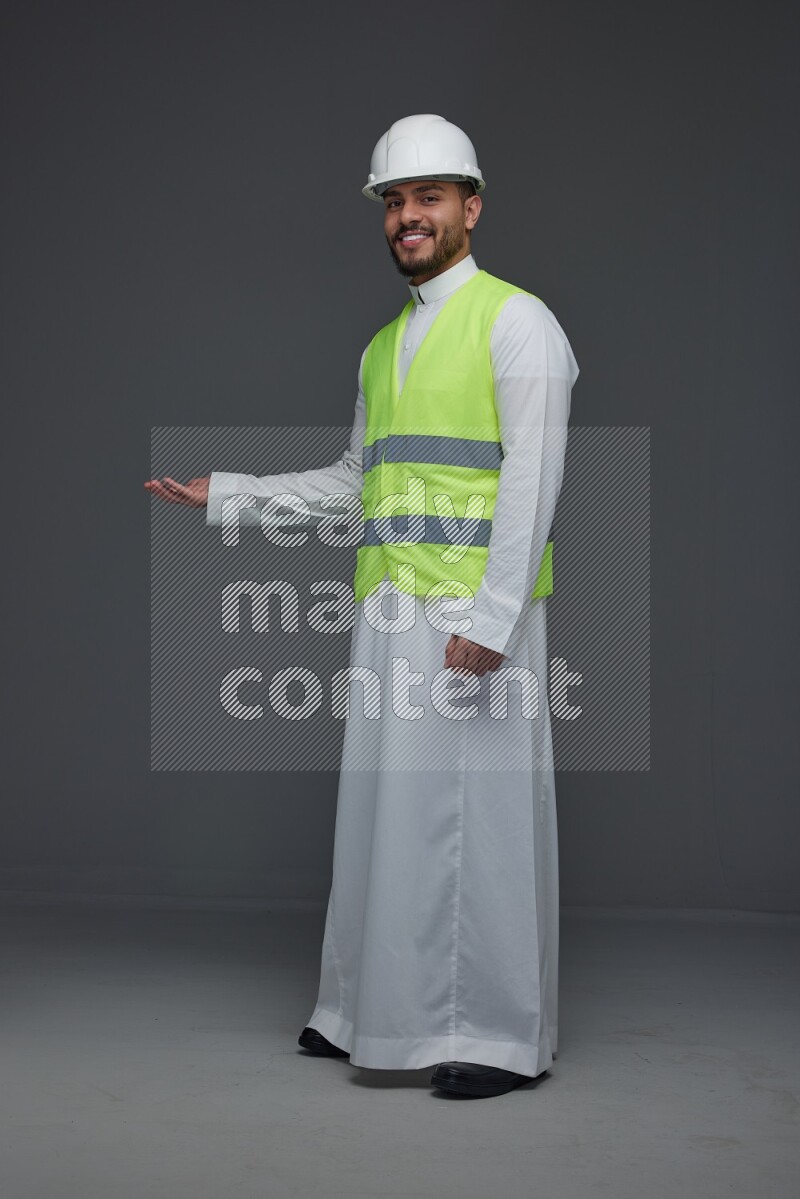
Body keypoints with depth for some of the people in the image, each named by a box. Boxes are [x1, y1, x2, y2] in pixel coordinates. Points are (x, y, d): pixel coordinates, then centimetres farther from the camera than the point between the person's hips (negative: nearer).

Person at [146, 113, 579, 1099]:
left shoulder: (516, 321, -6)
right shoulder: (385, 345, 19)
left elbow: (532, 481, -14)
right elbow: (354, 484, 25)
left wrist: (490, 619, -22)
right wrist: (224, 493, 20)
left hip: (479, 611, -8)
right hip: (391, 612, 8)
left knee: (483, 814, -5)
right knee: (384, 807, 9)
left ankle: (504, 1035, 3)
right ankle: (379, 1014, 19)